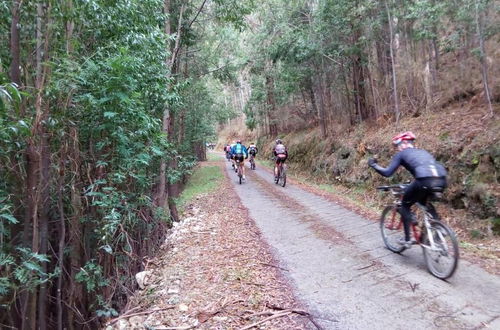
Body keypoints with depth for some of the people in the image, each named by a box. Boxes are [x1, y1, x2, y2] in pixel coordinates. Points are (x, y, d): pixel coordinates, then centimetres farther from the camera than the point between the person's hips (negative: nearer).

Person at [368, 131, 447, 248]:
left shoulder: (401, 154, 16)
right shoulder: (423, 152, 34)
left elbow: (387, 173, 9)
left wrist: (374, 165, 26)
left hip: (425, 181, -6)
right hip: (442, 180, 6)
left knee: (405, 205, 19)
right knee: (425, 202, 36)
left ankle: (407, 239, 19)